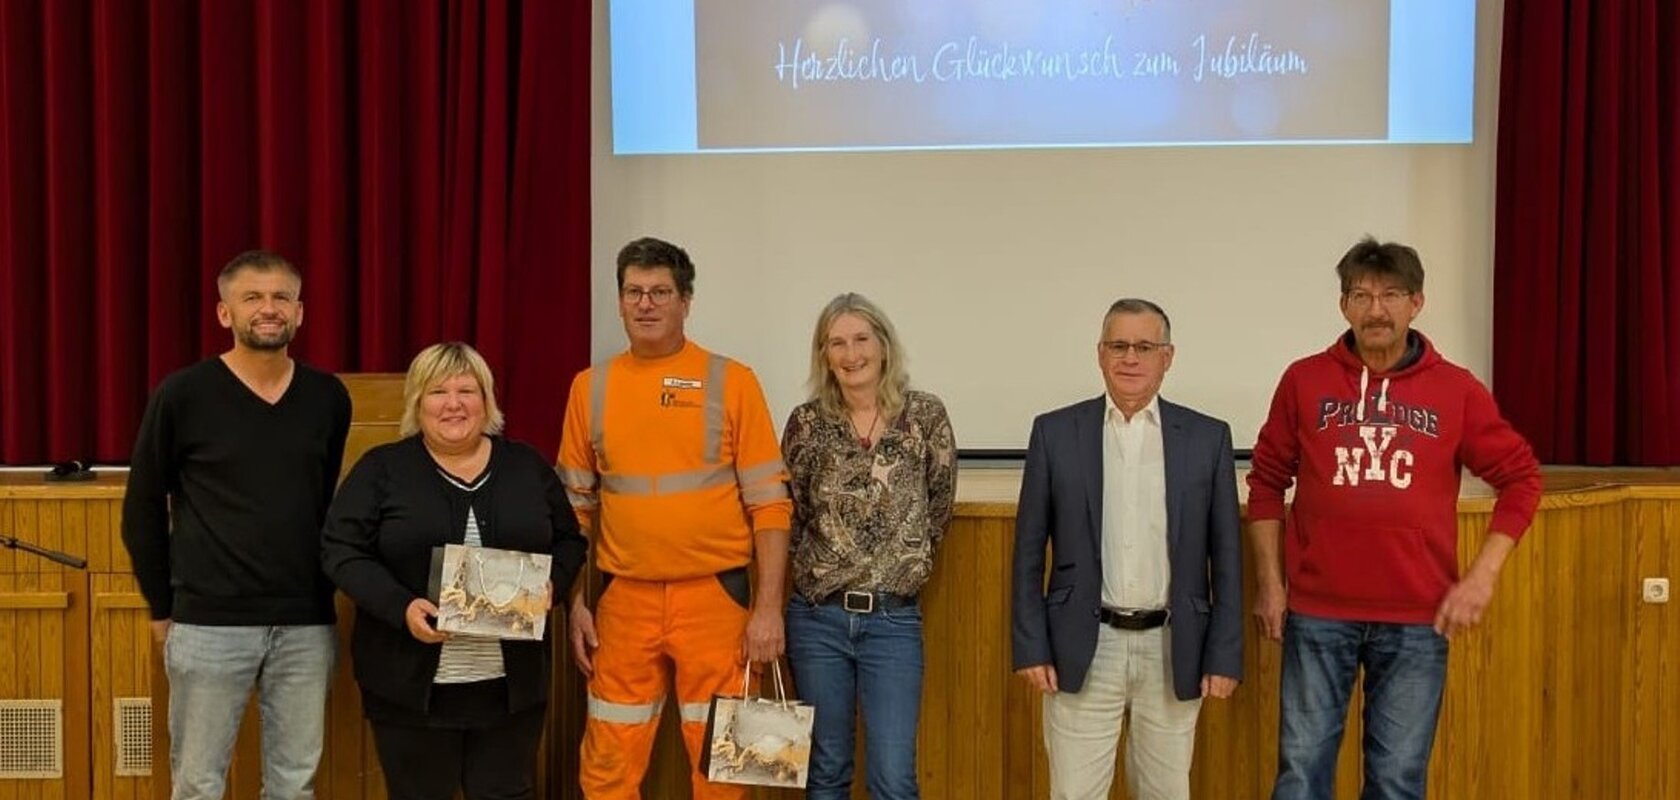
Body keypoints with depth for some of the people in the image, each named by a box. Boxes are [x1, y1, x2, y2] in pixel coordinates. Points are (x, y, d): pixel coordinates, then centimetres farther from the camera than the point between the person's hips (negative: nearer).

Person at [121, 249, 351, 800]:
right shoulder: (182, 395, -5)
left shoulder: (329, 398, 3)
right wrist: (162, 608, 4)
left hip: (306, 624, 3)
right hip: (210, 623, -2)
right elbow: (143, 509, 3)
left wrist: (324, 592, 12)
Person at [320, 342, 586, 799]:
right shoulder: (382, 469, 0)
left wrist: (549, 586, -8)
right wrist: (401, 606, -19)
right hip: (412, 684, -2)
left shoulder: (527, 466, 8)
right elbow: (341, 550, -5)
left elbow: (568, 540, 13)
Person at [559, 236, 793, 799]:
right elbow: (575, 506, 11)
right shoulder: (591, 386, 5)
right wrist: (575, 602, 6)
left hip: (715, 596, -2)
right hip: (623, 600, 2)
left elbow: (769, 502, -4)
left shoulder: (731, 382, -3)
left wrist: (769, 606, -9)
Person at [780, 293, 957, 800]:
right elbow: (789, 516, 8)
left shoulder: (926, 415, -2)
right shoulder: (807, 422, -2)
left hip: (894, 619, -1)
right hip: (818, 617, 1)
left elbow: (939, 510, 8)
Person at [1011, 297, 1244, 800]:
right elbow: (1029, 552, 2)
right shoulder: (1055, 432, 1)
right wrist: (1031, 646, -3)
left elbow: (1225, 557, 3)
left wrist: (1225, 656, -1)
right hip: (1083, 649, -1)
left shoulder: (1208, 438, 2)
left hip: (1173, 650, 1)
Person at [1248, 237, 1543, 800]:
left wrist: (1482, 576, -2)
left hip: (1418, 619, 0)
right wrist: (1269, 582, 2)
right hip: (1318, 613, 0)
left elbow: (1521, 478, 6)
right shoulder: (1304, 380, 1)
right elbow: (1267, 481, 7)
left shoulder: (1456, 390, 0)